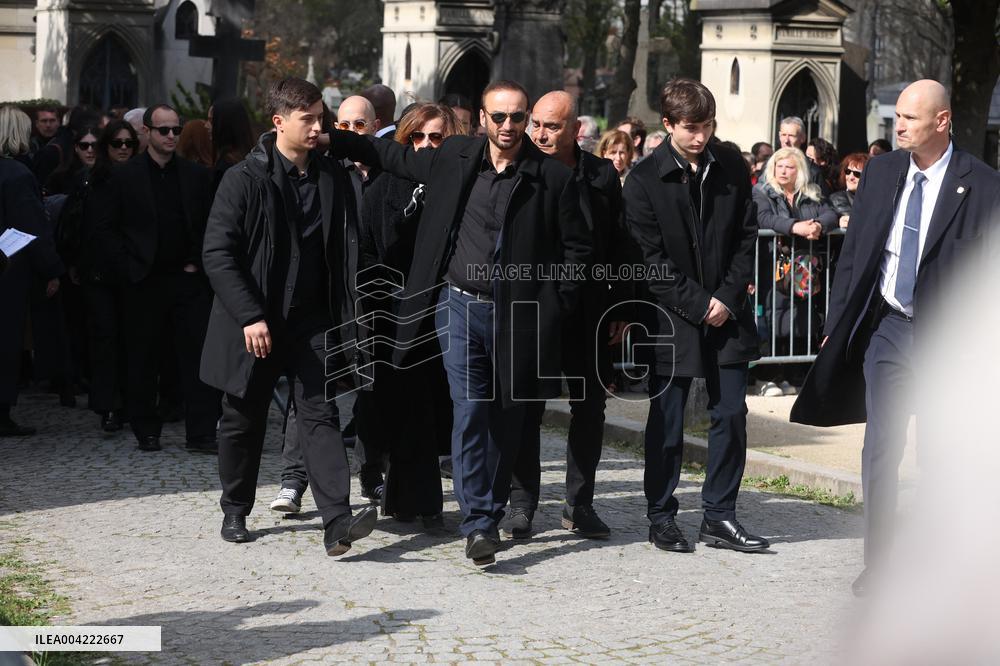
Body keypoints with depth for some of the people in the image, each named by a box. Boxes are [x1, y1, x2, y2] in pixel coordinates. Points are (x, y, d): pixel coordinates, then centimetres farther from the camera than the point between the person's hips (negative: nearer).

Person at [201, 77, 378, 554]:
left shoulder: (333, 177, 5)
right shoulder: (244, 179, -7)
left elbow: (347, 249, 11)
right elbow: (217, 253, -11)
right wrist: (249, 316, -17)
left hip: (314, 319, 2)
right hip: (256, 322, -2)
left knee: (319, 415, -8)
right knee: (244, 420, 11)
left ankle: (337, 522, -17)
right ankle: (235, 511, 29)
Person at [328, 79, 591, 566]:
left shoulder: (553, 178, -4)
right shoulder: (455, 158, 4)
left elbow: (576, 248, 3)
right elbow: (396, 157, 20)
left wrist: (554, 307, -4)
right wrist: (331, 139, 17)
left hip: (517, 317, -1)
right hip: (460, 306, 1)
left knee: (507, 421, 7)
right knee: (470, 412, -9)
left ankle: (492, 514, 23)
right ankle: (478, 524, -9)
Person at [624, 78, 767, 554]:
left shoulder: (731, 169, 4)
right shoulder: (644, 180, -7)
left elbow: (746, 238, 6)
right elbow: (651, 260, -9)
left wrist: (727, 298, -6)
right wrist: (698, 306, -12)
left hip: (727, 314, 3)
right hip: (671, 318, -3)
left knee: (731, 416, 3)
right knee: (666, 422, 4)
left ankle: (719, 516, 13)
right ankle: (661, 517, 16)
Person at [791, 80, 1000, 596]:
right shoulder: (880, 173, 4)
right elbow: (853, 253, 10)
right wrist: (837, 323, 7)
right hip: (886, 329, 3)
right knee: (880, 451, 3)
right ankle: (877, 564, 10)